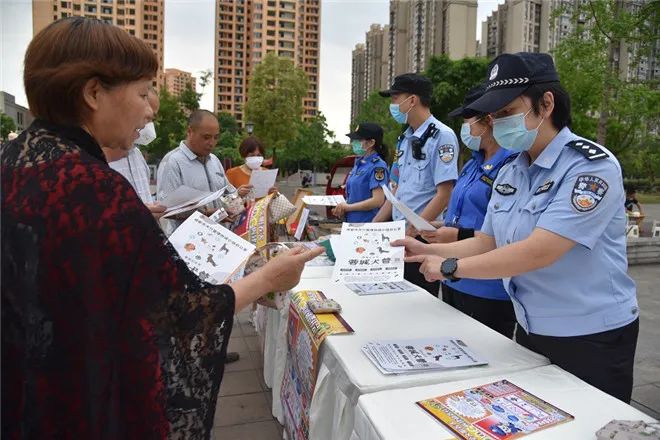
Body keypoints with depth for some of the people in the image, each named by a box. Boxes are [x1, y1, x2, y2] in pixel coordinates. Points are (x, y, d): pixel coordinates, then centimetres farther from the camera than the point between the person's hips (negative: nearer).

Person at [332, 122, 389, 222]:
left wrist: (348, 207, -13)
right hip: (351, 221, 8)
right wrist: (342, 207, 2)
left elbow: (378, 201, -20)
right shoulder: (359, 163, 11)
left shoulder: (377, 166, -14)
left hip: (367, 224, -8)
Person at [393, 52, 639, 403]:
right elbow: (487, 242, 8)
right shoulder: (509, 173, 3)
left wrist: (451, 267, -23)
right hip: (530, 331, 7)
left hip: (591, 339, -6)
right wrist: (425, 250, -4)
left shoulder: (592, 166, -20)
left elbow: (539, 252, -28)